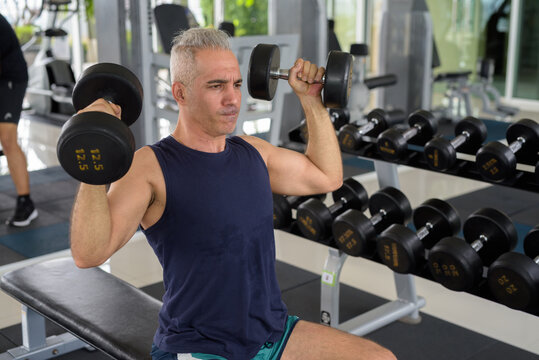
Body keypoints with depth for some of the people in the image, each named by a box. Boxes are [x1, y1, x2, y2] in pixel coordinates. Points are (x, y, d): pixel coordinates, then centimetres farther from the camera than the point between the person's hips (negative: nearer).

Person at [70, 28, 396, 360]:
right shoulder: (151, 167, -13)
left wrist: (312, 100, 18)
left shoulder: (252, 152, 7)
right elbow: (89, 253, -24)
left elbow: (328, 176, 21)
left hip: (274, 333, 7)